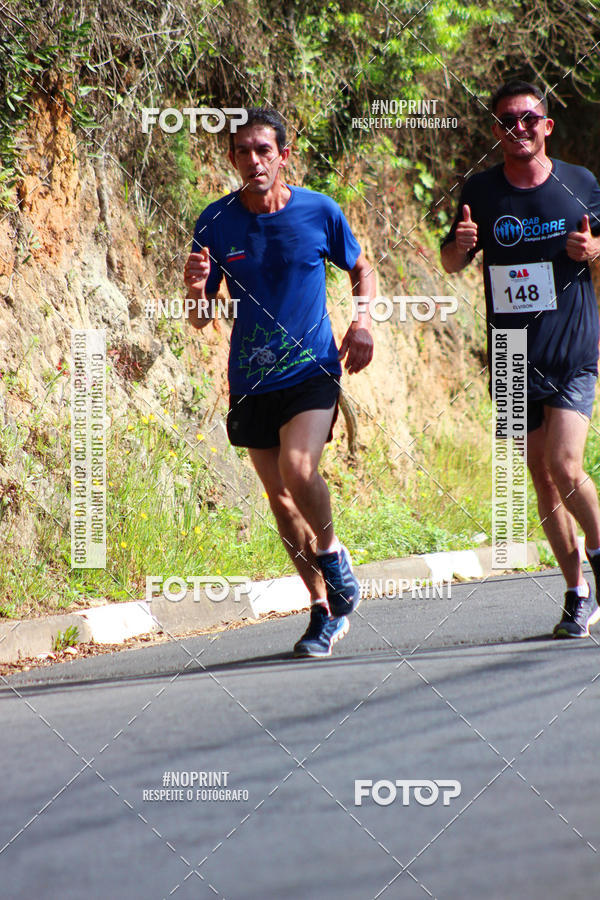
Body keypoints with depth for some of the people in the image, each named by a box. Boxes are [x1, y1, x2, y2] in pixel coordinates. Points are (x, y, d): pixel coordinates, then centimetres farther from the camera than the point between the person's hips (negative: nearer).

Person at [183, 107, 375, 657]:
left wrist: (363, 320, -4)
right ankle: (325, 610, 22)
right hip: (251, 381, 3)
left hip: (312, 371, -3)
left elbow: (361, 269, 14)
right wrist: (197, 289, -20)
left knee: (298, 467, -26)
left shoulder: (319, 212, -4)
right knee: (280, 498, 7)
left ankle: (331, 553, 3)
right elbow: (201, 320, 2)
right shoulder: (216, 223, -2)